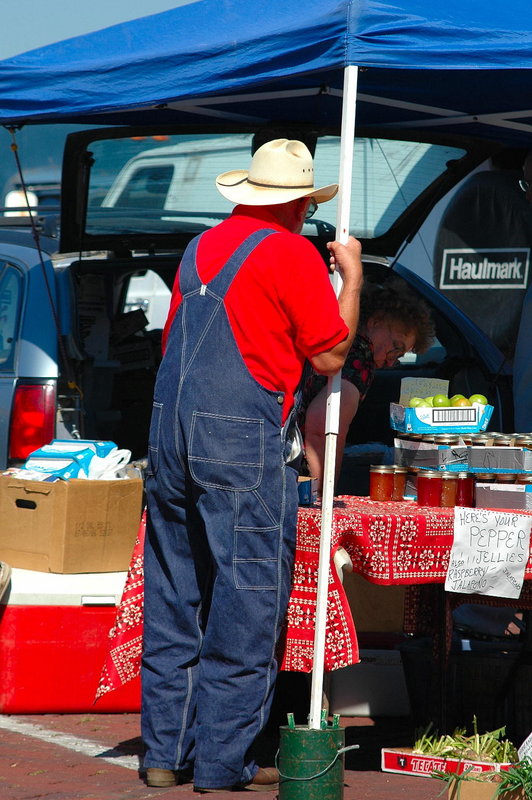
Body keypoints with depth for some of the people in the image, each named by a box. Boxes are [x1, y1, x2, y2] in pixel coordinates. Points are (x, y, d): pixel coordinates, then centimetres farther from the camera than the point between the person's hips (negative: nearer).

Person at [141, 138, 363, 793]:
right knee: (246, 600, -1)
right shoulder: (292, 253, -7)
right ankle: (222, 762, 0)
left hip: (171, 434, 7)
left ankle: (165, 752, 15)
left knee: (173, 598, 11)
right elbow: (330, 355, -2)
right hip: (244, 444, -7)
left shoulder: (202, 247, 16)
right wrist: (352, 276, 7)